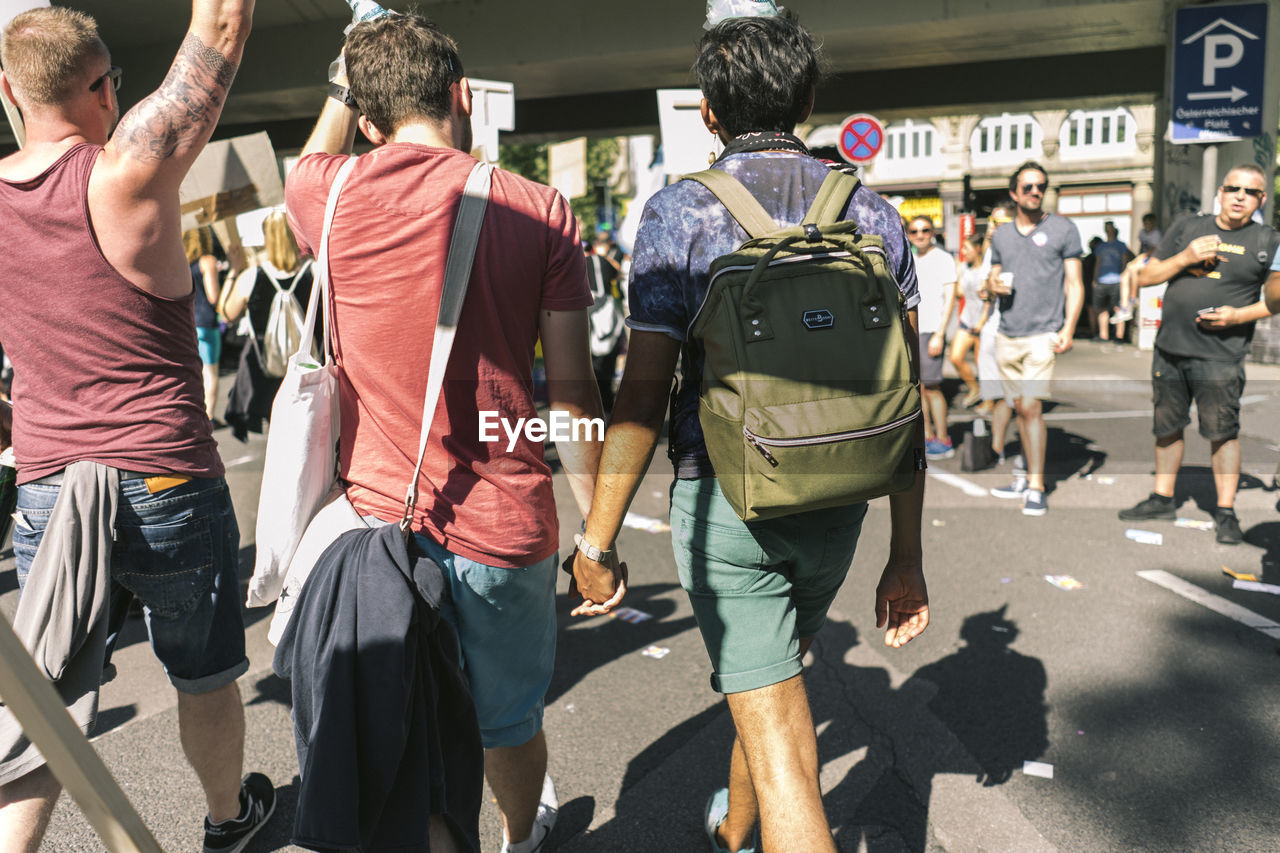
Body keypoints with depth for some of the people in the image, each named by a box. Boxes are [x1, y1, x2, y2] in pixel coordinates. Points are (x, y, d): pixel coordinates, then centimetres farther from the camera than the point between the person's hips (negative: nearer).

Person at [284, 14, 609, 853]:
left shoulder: (331, 197, -2)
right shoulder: (539, 209, -6)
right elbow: (572, 388, -7)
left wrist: (351, 78, 37)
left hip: (380, 518, 1)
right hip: (507, 526, 0)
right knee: (510, 721, 24)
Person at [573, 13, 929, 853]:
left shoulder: (680, 211, -8)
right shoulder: (872, 212, 2)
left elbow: (644, 392, -14)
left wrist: (598, 537, -4)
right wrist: (907, 555, 5)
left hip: (725, 500, -5)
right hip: (837, 503, 5)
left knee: (776, 733, 2)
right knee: (771, 678, 28)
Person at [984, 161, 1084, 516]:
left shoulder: (1063, 229, 2)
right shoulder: (1001, 235, 14)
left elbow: (1074, 283, 0)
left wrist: (1068, 329, -11)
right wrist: (993, 284, -3)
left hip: (1042, 333, -5)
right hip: (1007, 334, 5)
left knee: (1031, 407, -13)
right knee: (1021, 408, 11)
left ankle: (1037, 488, -7)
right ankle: (1027, 476, 22)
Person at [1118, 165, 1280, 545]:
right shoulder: (1187, 227, 11)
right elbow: (1146, 275, 9)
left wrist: (1239, 315, -14)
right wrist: (1184, 258, -7)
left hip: (1220, 356, -3)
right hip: (1169, 346, 3)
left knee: (1222, 432, -4)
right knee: (1167, 427, 12)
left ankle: (1226, 511, 7)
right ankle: (1163, 499, 25)